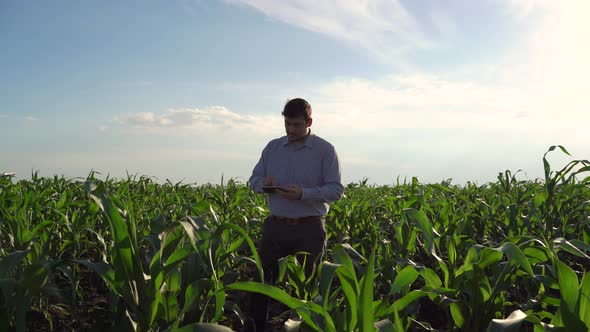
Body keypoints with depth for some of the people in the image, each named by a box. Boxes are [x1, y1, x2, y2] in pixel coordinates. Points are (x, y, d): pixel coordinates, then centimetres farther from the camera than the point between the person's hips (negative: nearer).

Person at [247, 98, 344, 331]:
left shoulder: (325, 150, -2)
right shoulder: (272, 147, 10)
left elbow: (336, 190, -8)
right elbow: (254, 180, 15)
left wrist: (303, 193, -22)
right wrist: (263, 185, -10)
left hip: (309, 228, -3)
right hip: (275, 225, 4)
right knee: (261, 279, 5)